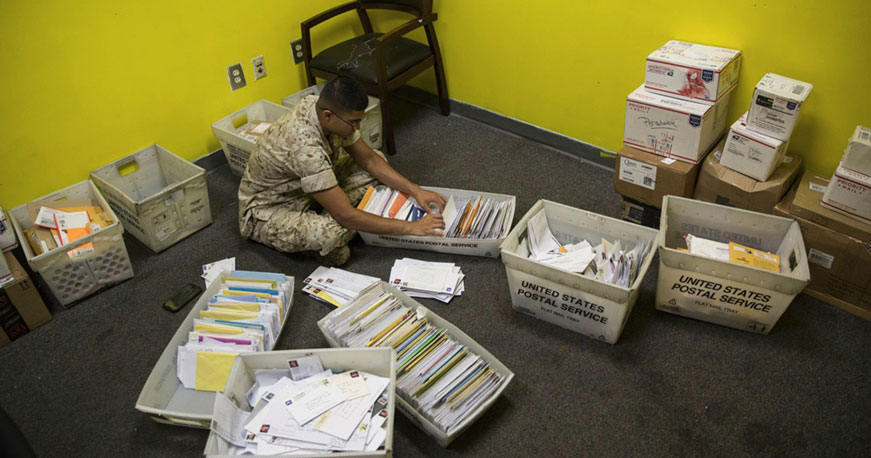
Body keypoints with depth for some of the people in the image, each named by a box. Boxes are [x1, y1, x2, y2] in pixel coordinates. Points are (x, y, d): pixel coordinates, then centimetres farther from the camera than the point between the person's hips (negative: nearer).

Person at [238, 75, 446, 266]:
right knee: (330, 234, -40)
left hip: (307, 189, 9)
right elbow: (346, 216, -35)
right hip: (267, 211, -8)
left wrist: (415, 190, -10)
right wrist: (411, 228, -29)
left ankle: (324, 219, -4)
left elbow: (369, 159, -1)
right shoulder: (305, 146, -38)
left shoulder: (322, 108, -14)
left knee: (377, 158, 2)